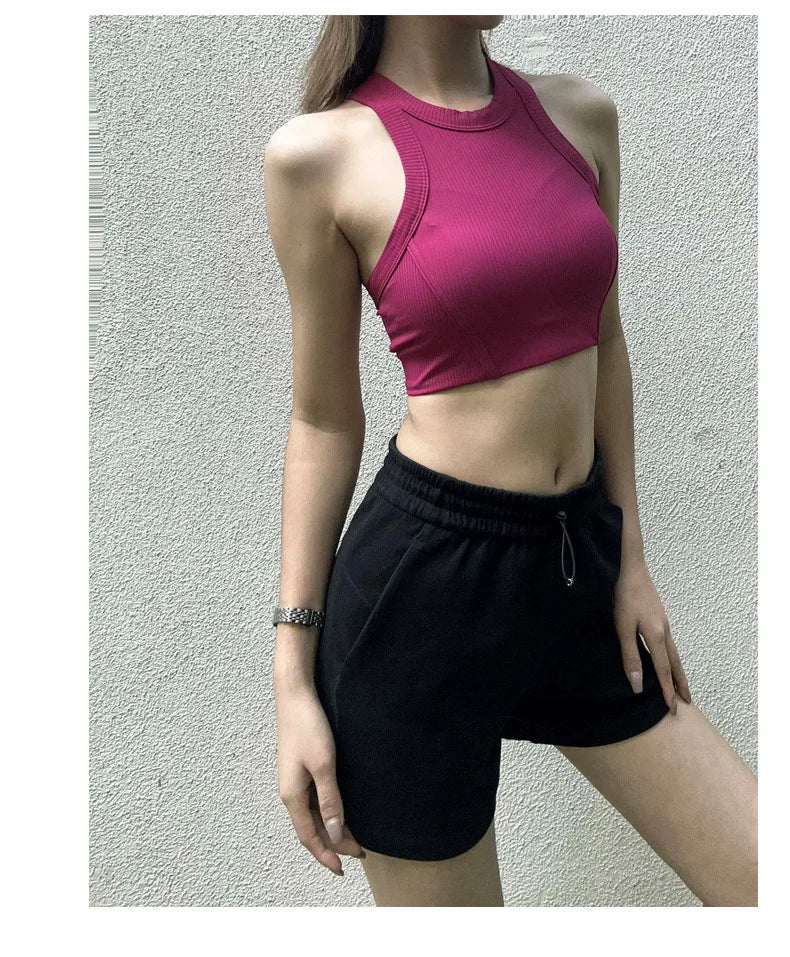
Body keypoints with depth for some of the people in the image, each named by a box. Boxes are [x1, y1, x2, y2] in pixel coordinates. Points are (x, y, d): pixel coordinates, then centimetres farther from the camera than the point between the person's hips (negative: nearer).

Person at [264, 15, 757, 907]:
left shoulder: (580, 114, 7)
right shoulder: (322, 153, -7)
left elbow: (600, 340, 12)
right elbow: (324, 417, -3)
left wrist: (632, 562, 10)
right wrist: (294, 677, -3)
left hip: (578, 566, 5)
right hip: (422, 576, -5)